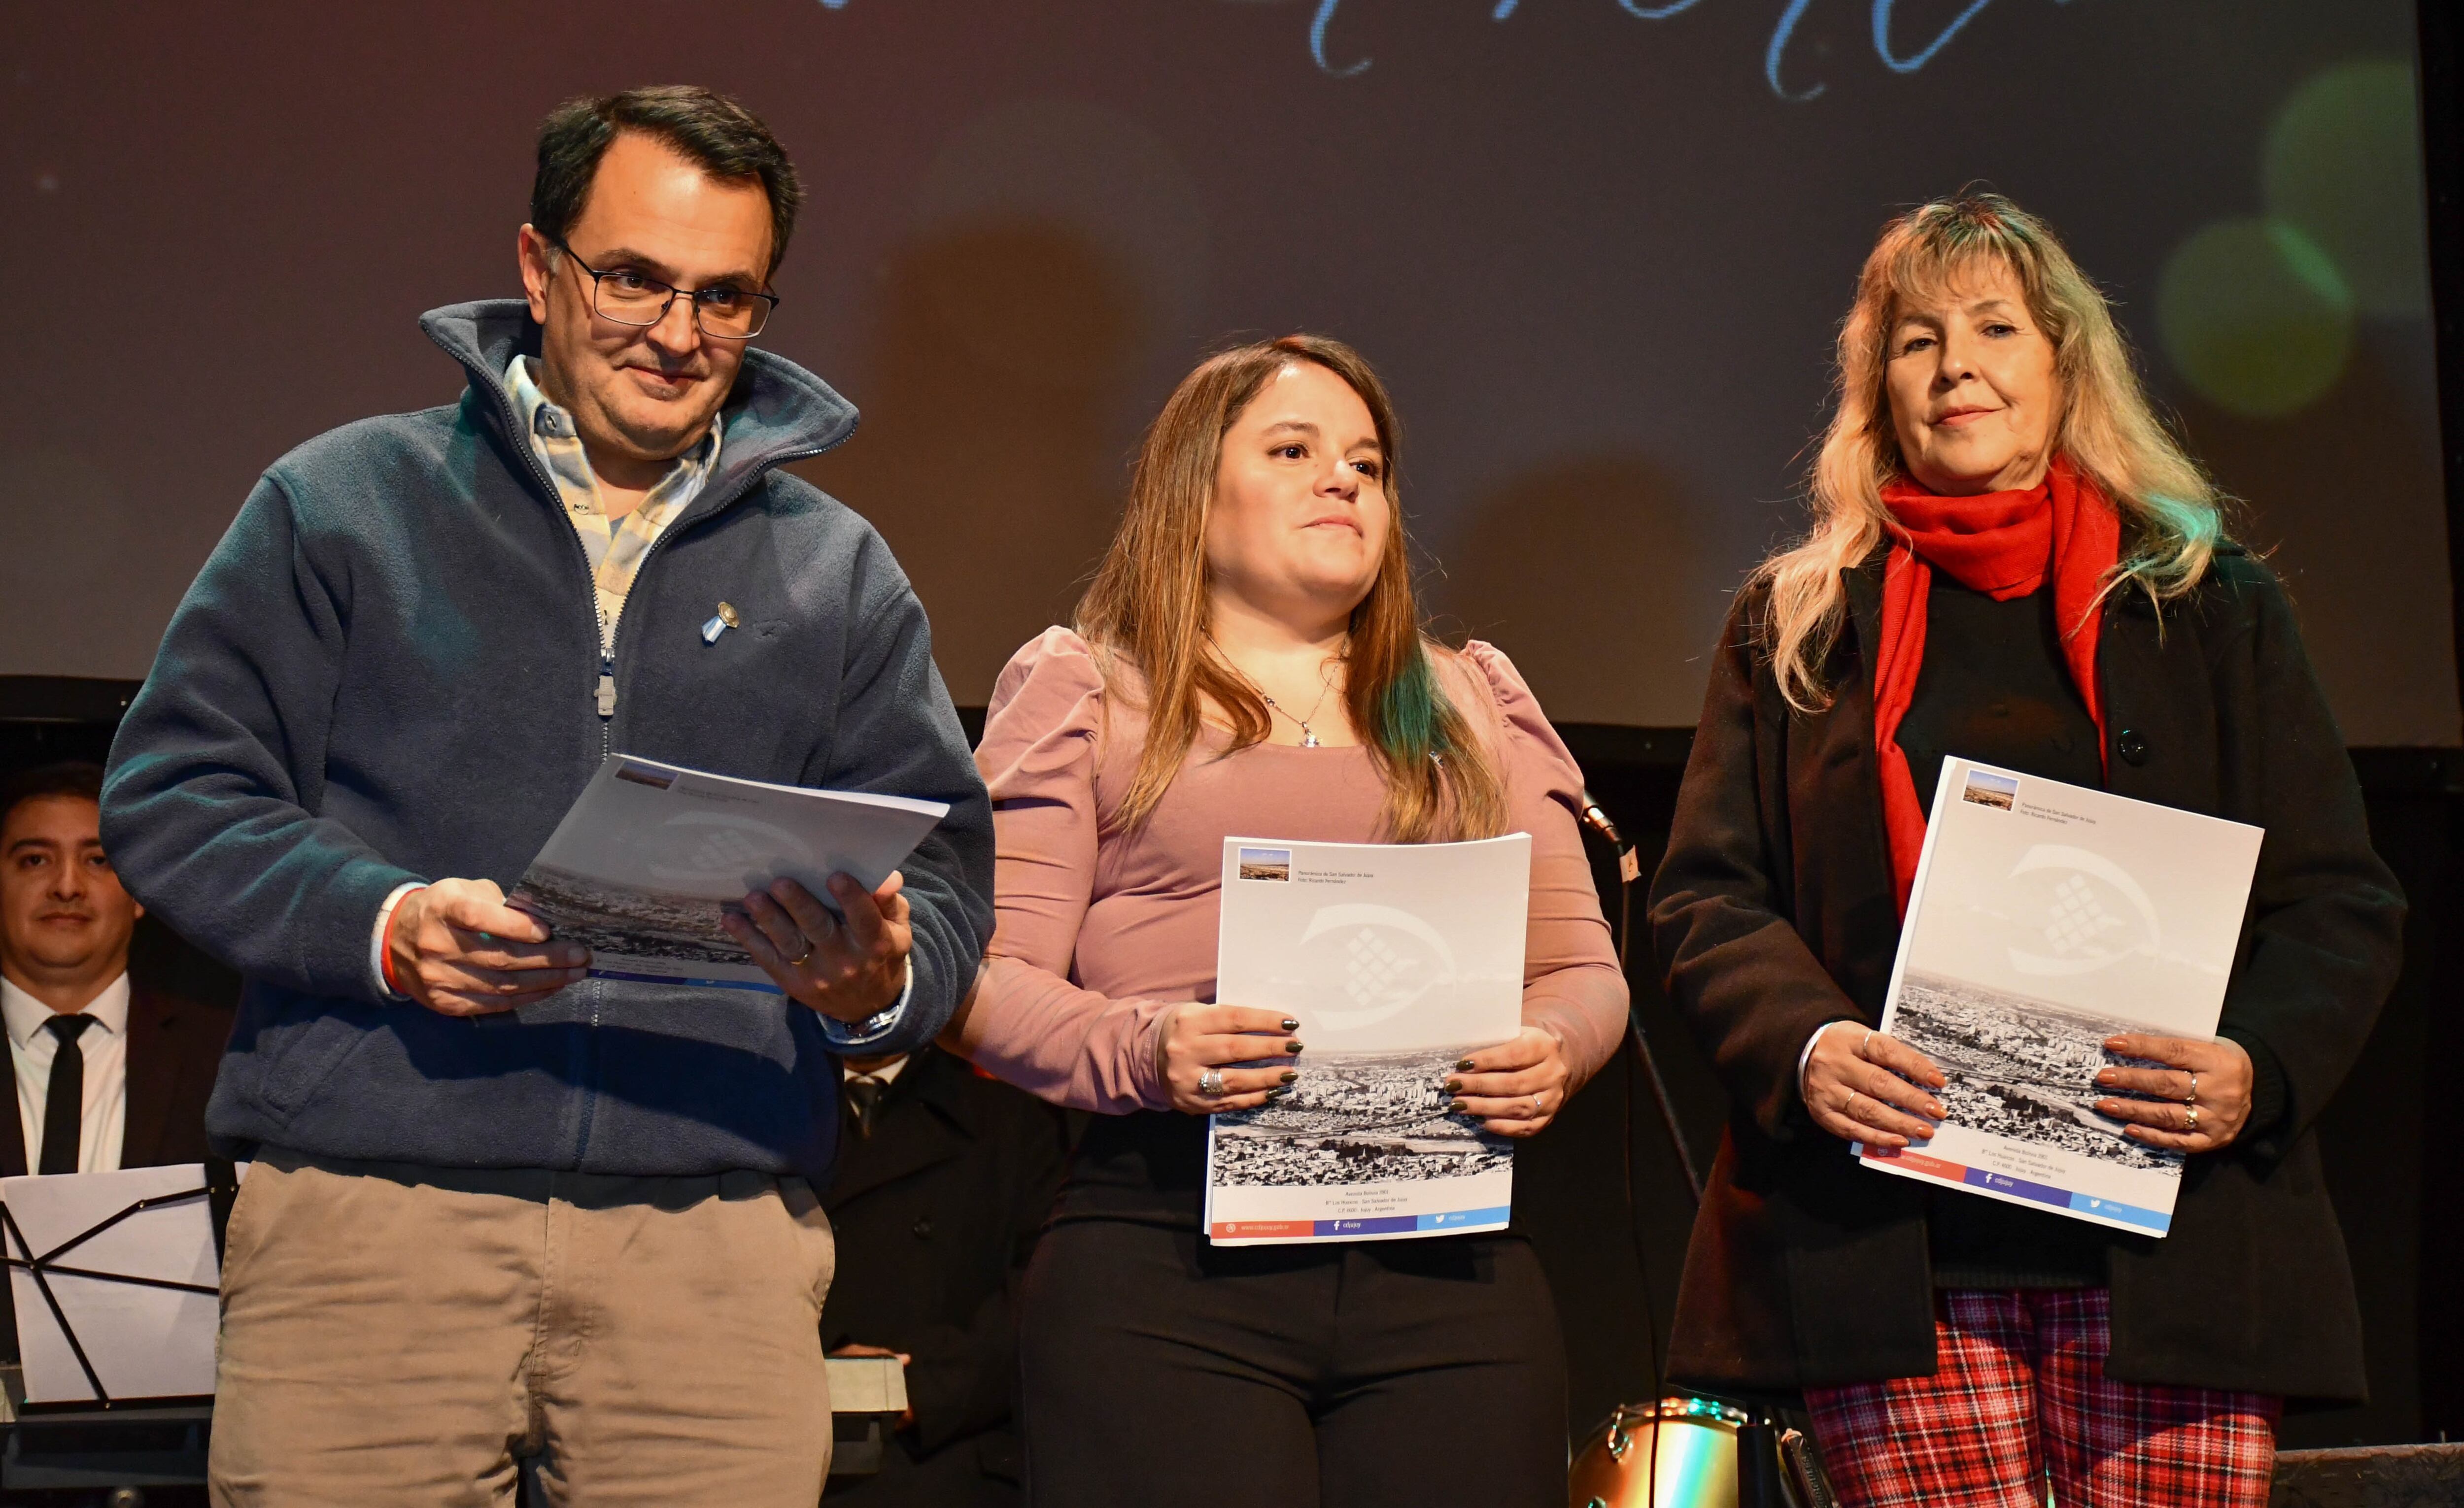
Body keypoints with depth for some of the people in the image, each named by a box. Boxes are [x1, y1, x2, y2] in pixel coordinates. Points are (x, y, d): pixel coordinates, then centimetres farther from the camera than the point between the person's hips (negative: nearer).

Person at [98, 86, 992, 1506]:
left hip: (720, 1224, 2)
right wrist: (380, 925, -13)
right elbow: (175, 790, 4)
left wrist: (879, 985, -11)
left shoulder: (838, 572, 16)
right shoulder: (344, 503, 10)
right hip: (372, 1198, -1)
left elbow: (946, 876, 12)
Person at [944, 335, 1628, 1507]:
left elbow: (1582, 966, 18)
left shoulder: (1476, 703, 23)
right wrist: (1137, 1049, -17)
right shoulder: (1081, 687, 13)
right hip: (1163, 1257, -3)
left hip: (1450, 1271, 3)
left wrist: (1553, 1052, -5)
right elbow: (990, 980, 3)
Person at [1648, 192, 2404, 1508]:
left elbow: (2338, 903, 9)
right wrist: (1804, 1044, -12)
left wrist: (2258, 1065, -11)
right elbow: (1707, 894, 9)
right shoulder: (1796, 623, 15)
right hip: (1889, 1256, 0)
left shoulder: (2213, 606, 13)